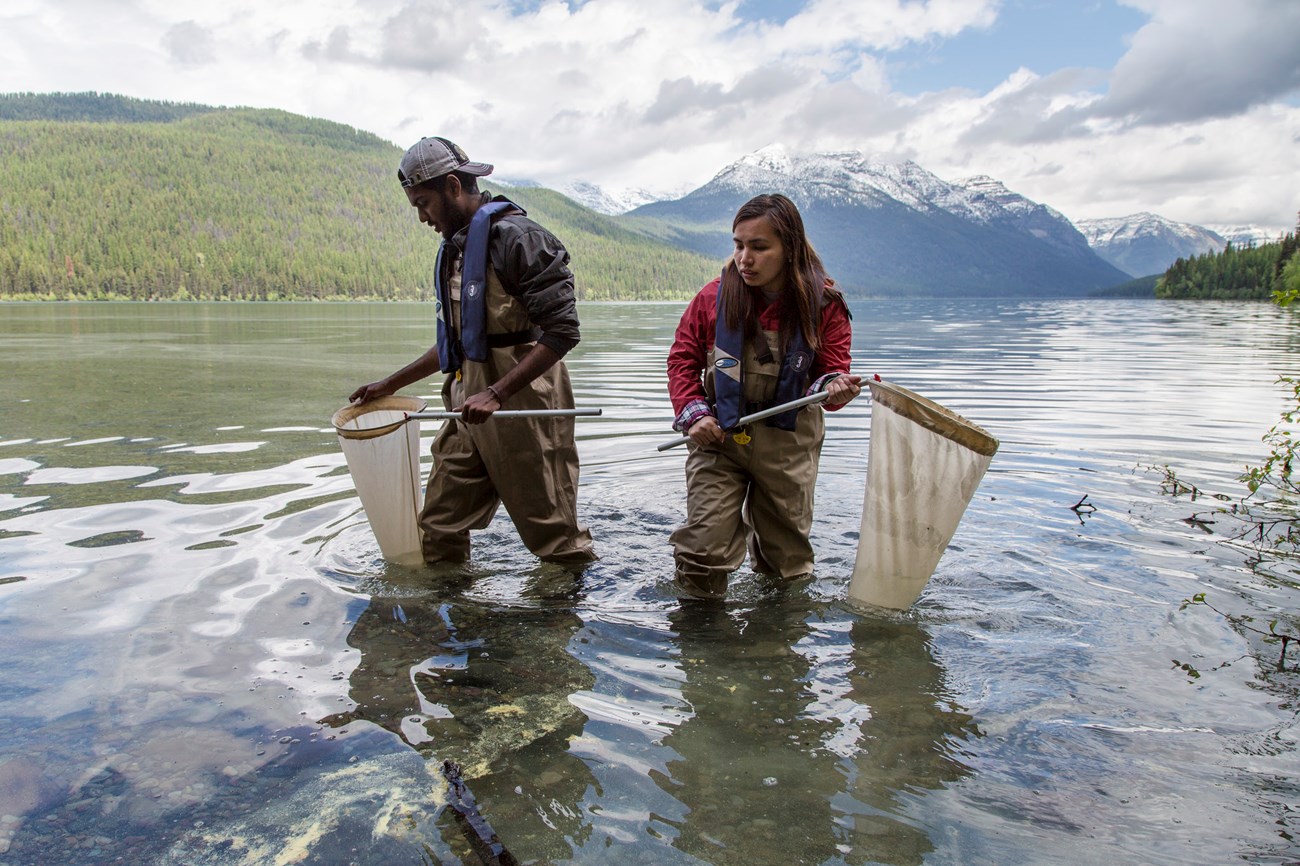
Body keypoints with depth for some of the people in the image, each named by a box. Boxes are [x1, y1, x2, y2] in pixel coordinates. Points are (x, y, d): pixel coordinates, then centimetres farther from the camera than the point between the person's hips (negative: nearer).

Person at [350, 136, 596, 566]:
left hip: (522, 402, -9)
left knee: (552, 532, 1)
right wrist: (392, 383, 23)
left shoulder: (515, 236, -13)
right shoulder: (456, 245, 16)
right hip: (470, 403, 9)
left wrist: (496, 393, -25)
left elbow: (562, 331, -20)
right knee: (438, 528, 10)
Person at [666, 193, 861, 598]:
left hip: (789, 442, 1)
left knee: (786, 557, 15)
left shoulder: (823, 305, -8)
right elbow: (682, 358, 3)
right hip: (718, 436, 0)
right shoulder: (715, 296, -7)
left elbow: (832, 367, -3)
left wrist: (834, 389, -27)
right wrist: (694, 412, -10)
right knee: (703, 549, -8)